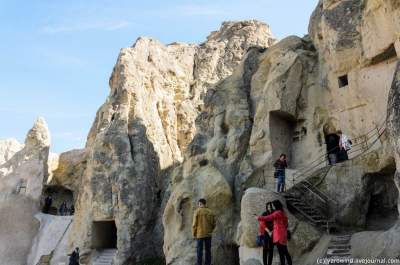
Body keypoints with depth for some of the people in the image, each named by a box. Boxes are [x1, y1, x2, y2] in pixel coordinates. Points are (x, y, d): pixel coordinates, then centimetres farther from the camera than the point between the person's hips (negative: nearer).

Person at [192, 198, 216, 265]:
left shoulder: (197, 211, -8)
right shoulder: (210, 212, 4)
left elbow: (195, 224, -10)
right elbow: (213, 224, 6)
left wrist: (193, 234, 0)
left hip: (199, 234, -3)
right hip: (208, 234, 3)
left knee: (199, 250, 3)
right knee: (208, 250, 9)